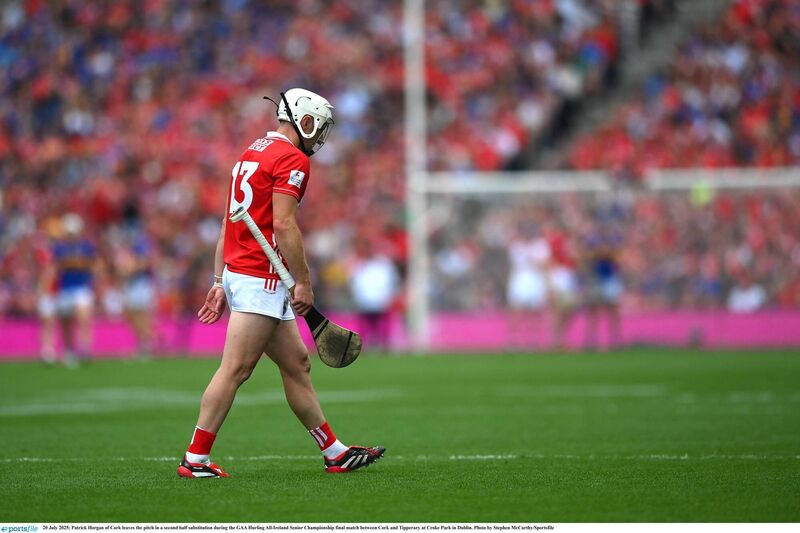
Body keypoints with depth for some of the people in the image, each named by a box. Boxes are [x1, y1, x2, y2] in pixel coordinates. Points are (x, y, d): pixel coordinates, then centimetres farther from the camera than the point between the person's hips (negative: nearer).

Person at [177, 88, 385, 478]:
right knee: (235, 369, -9)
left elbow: (229, 221, 19)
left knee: (296, 363, 13)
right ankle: (195, 460, -8)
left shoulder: (253, 153, 19)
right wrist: (303, 282, -15)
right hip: (261, 279, -10)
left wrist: (220, 281, 18)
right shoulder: (292, 159, -10)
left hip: (236, 272, 10)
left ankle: (335, 453, 18)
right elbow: (284, 224, -18)